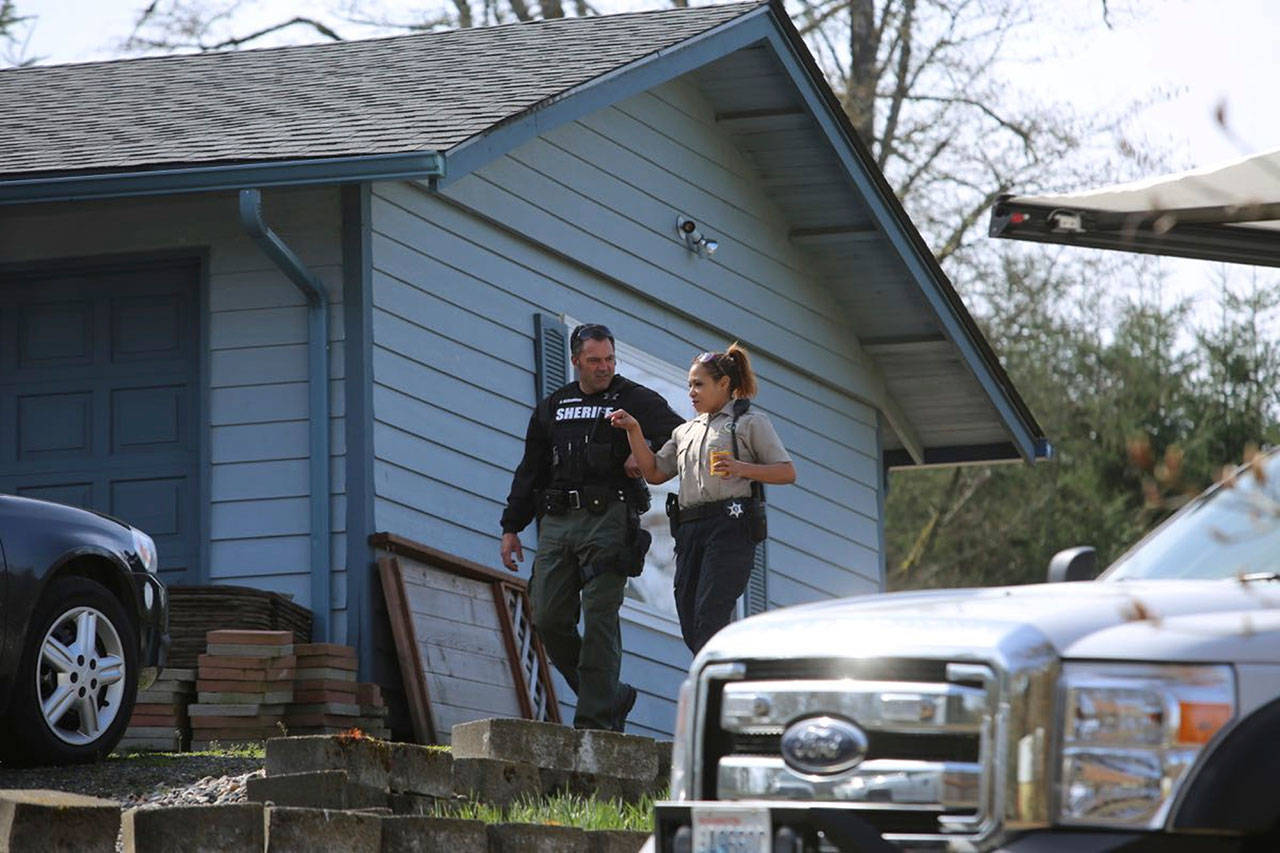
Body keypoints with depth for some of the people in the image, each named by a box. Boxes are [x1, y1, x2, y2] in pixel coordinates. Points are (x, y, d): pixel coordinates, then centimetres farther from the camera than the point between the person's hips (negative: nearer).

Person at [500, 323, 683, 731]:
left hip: (607, 518, -5)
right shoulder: (552, 407, 21)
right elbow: (530, 471, 23)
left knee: (599, 620, -11)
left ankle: (596, 718, -11)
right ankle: (612, 696, 11)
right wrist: (511, 526, 18)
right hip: (556, 522, 5)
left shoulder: (634, 399, 8)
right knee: (549, 620, -2)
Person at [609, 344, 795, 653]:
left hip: (730, 526, -7)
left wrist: (742, 468, -13)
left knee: (708, 619, -20)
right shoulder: (686, 431, 27)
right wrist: (634, 431, 12)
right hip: (689, 531, 7)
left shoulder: (750, 422, 8)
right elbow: (654, 472, 22)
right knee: (691, 628, -1)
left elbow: (787, 472, 2)